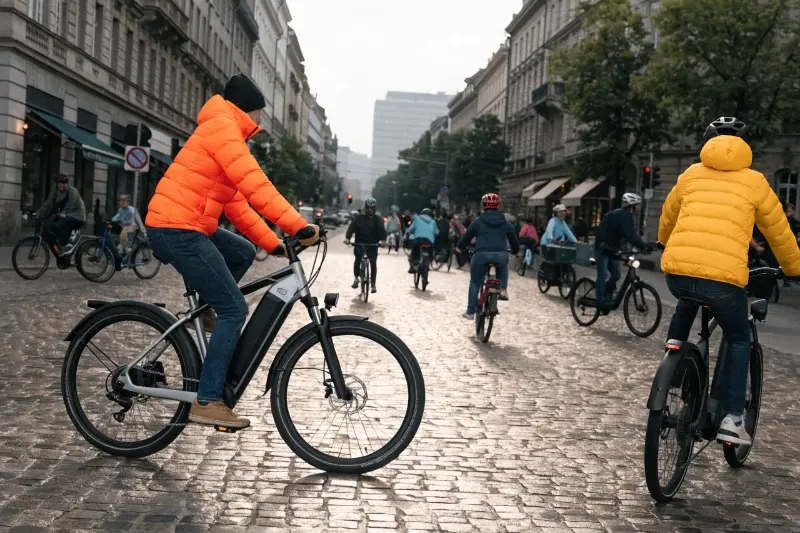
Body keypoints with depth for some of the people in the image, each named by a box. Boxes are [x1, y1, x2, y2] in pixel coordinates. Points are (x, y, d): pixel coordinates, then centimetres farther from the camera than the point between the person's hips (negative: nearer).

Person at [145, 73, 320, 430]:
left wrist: (272, 243, 18)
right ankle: (207, 402, -8)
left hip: (179, 228, 10)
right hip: (177, 230, -10)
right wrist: (300, 227, -24)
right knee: (234, 309, -9)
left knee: (244, 253, 23)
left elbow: (237, 204, 23)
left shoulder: (223, 136, 25)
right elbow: (255, 186, -21)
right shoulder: (221, 128, -7)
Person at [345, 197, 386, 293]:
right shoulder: (358, 218, 3)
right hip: (360, 244, -1)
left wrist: (382, 239, -28)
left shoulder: (377, 219, 3)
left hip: (372, 245, 1)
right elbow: (351, 228, -6)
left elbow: (382, 230, -9)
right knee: (358, 258, -22)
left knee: (373, 263, -5)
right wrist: (347, 238, -23)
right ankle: (356, 278, -2)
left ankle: (373, 284, 6)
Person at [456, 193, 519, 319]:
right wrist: (515, 251, 44)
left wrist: (459, 247, 33)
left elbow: (467, 236, 15)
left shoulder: (478, 221, 8)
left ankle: (470, 312, 14)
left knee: (475, 282, 15)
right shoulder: (505, 223, 15)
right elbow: (513, 239, 24)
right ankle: (503, 289, 14)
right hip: (501, 255, 2)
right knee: (503, 266, 37)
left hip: (482, 254, -2)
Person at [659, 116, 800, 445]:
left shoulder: (692, 174, 20)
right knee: (739, 340, 21)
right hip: (723, 277, -2)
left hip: (676, 271, 3)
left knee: (687, 305, 39)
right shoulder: (754, 181, 14)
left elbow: (667, 220, 32)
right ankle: (732, 419, 13)